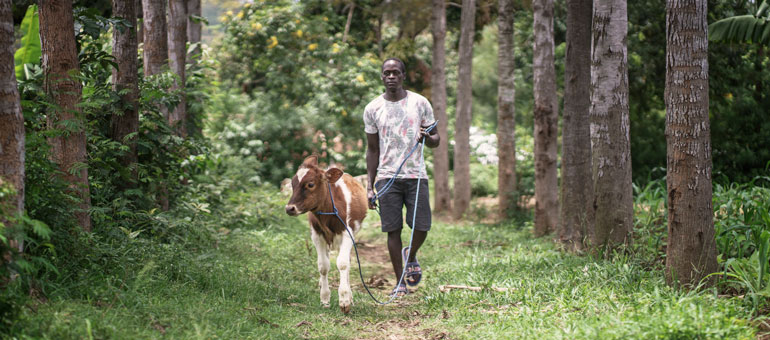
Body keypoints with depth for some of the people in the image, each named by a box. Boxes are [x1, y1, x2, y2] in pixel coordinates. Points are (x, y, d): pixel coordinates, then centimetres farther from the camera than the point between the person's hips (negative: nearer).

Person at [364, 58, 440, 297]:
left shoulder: (420, 103, 5)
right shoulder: (373, 109, 6)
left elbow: (435, 141, 11)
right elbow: (372, 149, 11)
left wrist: (427, 138, -15)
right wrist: (369, 186, 7)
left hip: (416, 175, 0)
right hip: (387, 176, 0)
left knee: (421, 227, -7)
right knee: (393, 229, -2)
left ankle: (411, 255, 27)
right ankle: (400, 283, 8)